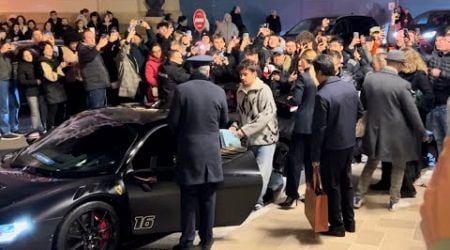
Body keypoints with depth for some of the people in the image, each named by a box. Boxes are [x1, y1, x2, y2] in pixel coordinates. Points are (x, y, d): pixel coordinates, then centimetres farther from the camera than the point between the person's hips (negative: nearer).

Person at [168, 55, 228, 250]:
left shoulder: (181, 90, -10)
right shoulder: (219, 92, -3)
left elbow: (173, 121, -6)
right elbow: (224, 121, 9)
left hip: (188, 150, -2)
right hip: (211, 151, 2)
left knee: (189, 199, 7)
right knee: (208, 198, 12)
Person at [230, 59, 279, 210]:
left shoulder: (264, 90, -14)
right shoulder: (240, 91, 6)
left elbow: (266, 115, -22)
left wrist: (244, 130, -24)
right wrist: (235, 126, -3)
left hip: (265, 137, -5)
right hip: (250, 139, 6)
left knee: (261, 172, -5)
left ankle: (257, 200, 7)